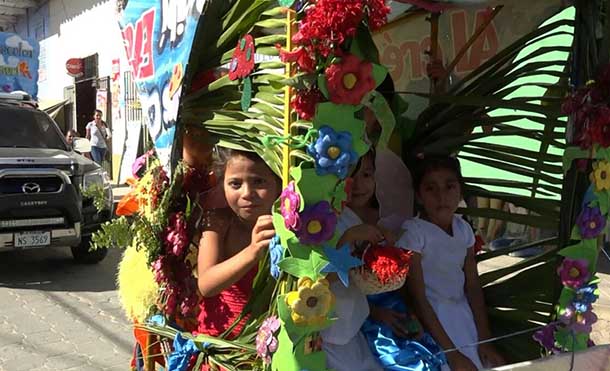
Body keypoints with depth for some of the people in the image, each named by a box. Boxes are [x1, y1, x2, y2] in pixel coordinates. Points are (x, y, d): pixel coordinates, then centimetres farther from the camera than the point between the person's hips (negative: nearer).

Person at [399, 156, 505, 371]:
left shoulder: (463, 229, 1)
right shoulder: (413, 232, -16)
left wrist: (485, 340, -4)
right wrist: (452, 353, -18)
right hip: (430, 320, -5)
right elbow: (418, 299, -17)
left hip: (463, 315, 6)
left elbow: (473, 286, 5)